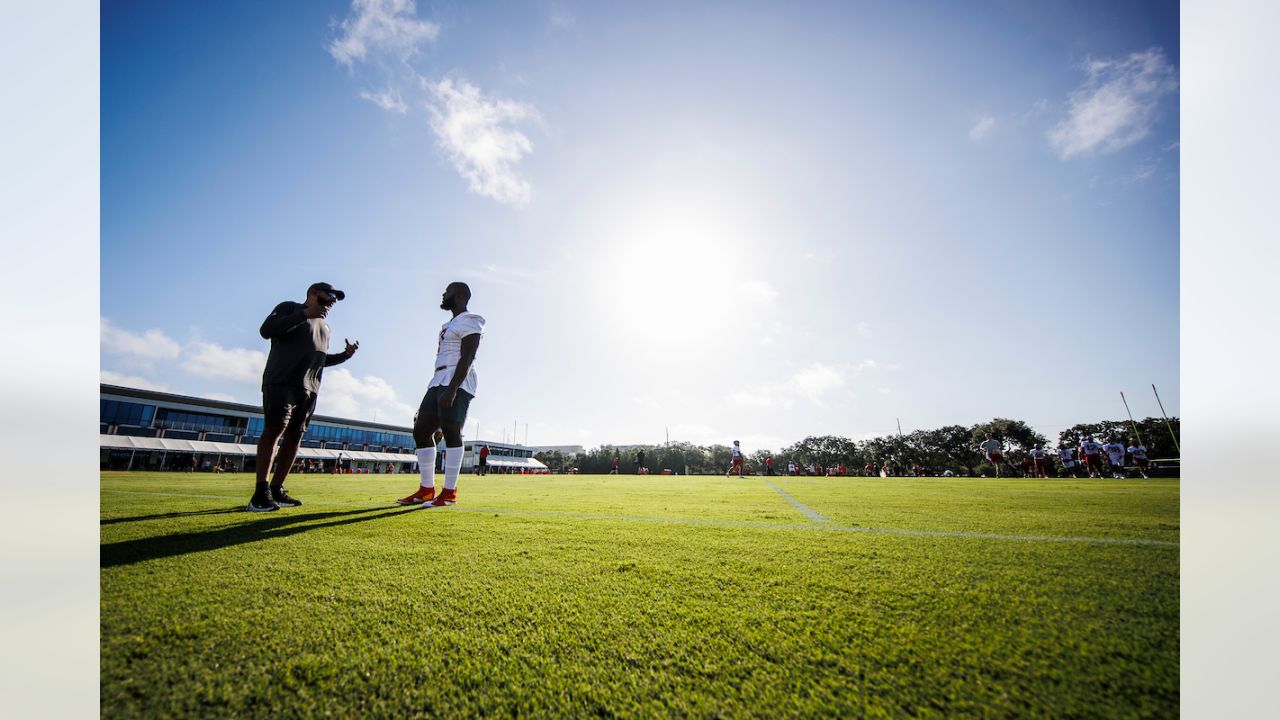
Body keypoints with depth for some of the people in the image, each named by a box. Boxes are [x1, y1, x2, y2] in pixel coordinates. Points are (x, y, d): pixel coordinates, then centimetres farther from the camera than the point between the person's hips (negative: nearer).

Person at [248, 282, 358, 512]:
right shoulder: (290, 307, 7)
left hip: (309, 388, 7)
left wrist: (345, 355, 15)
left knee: (295, 436, 3)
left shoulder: (324, 327, 27)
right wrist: (303, 314, -16)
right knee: (275, 428, -17)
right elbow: (266, 330, -10)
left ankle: (276, 490, 7)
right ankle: (260, 492, -17)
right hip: (281, 381, -7)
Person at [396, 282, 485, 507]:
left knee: (451, 432, -11)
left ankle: (449, 492, -6)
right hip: (438, 382, 10)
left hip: (456, 383, -10)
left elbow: (467, 358, -16)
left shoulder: (468, 321, -5)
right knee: (421, 431, 7)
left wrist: (452, 389, -25)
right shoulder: (449, 324, 26)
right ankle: (427, 489, 14)